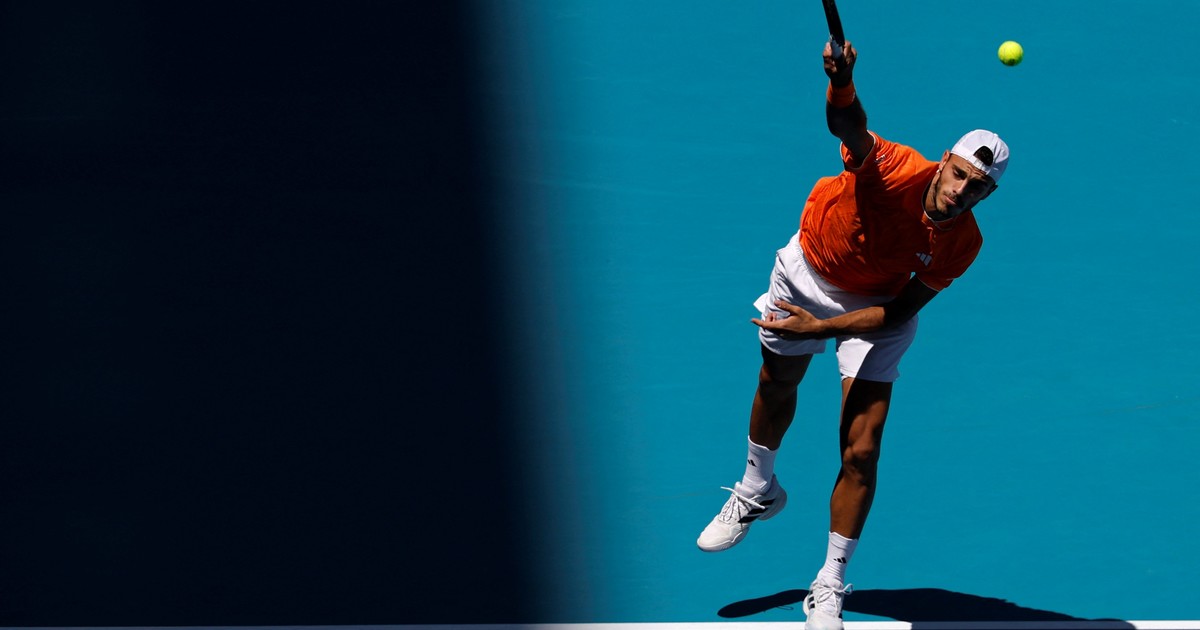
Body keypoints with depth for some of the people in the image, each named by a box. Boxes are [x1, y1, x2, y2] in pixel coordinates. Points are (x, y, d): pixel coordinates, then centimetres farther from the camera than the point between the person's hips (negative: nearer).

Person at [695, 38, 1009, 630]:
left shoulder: (962, 244, -27)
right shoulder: (893, 169, -35)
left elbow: (900, 310, -20)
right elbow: (849, 127, -56)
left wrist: (820, 327, -27)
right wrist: (842, 83, -78)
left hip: (877, 308, 0)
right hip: (807, 272, 0)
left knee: (861, 453, -7)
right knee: (776, 387, 23)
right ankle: (757, 492, 56)